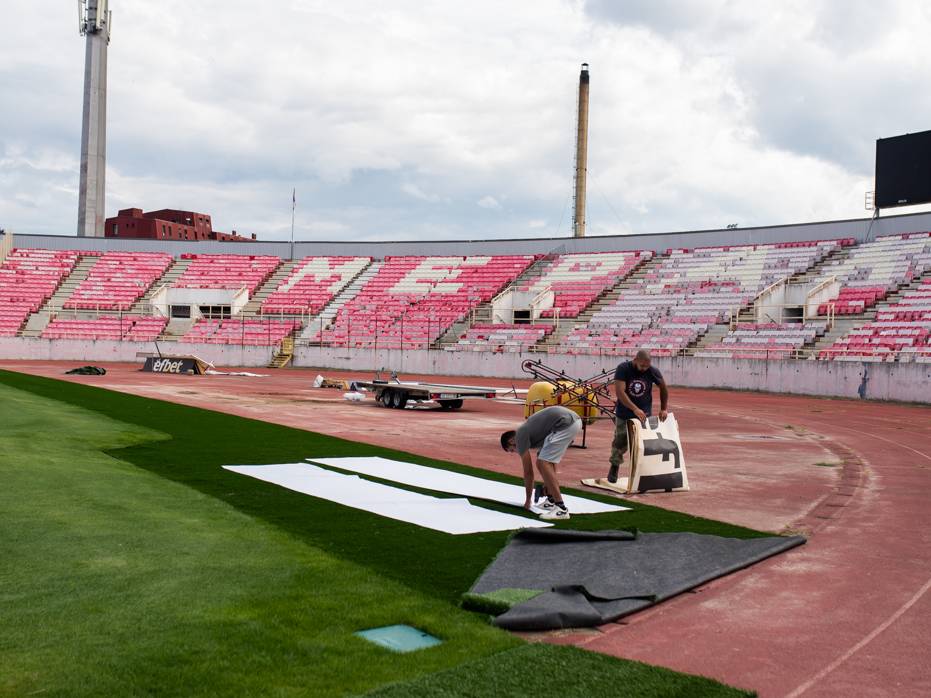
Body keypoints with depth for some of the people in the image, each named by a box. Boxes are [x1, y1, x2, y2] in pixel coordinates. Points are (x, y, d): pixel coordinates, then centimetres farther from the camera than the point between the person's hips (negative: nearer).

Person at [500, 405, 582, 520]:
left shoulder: (520, 436, 3)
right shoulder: (526, 431, 28)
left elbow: (528, 472, 7)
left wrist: (528, 500, 18)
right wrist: (546, 486, 49)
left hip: (566, 424, -10)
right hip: (573, 421, 10)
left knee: (542, 463, -7)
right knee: (547, 461, 23)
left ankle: (561, 508, -9)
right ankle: (551, 500, 26)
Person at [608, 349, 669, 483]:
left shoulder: (653, 371, -8)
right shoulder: (623, 369, -16)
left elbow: (663, 388, 9)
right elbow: (619, 392, -25)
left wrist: (663, 409, 4)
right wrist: (635, 409, -31)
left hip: (644, 414, 1)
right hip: (624, 414, -1)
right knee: (620, 442, 7)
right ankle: (615, 466, 30)